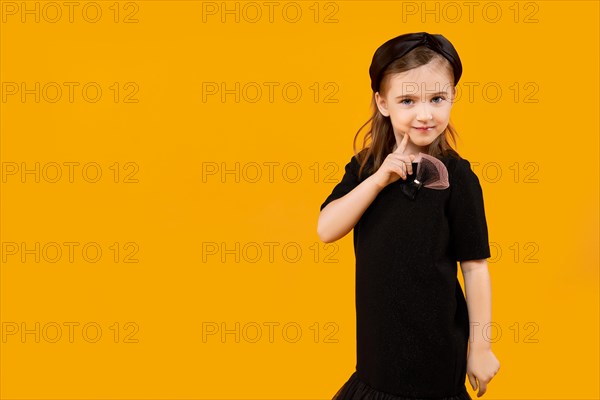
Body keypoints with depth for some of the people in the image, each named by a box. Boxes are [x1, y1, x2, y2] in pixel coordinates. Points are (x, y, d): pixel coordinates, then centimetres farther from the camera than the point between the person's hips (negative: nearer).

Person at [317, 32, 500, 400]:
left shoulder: (455, 175, -14)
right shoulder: (365, 166, -1)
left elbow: (475, 265, -10)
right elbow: (327, 231, -11)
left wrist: (481, 346, -8)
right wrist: (379, 179, -21)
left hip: (437, 345, -4)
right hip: (376, 335, 4)